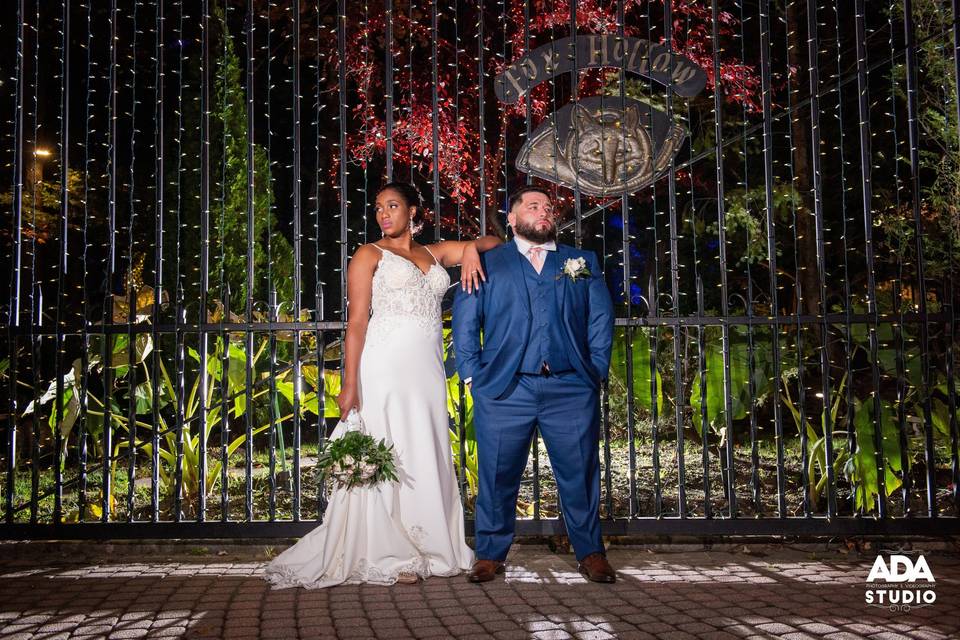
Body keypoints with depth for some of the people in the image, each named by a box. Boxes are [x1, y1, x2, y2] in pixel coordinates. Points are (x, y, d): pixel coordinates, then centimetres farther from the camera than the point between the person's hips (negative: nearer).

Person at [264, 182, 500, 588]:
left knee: (429, 459, 6)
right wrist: (349, 385, -11)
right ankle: (388, 556, 1)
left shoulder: (436, 253, 18)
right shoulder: (370, 255, 6)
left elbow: (494, 242, 24)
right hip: (387, 368, -4)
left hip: (428, 370, 5)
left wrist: (472, 248, 0)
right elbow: (356, 321, -3)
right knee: (389, 456, -5)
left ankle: (429, 549, 15)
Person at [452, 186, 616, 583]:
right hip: (504, 390, -1)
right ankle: (490, 555, 15)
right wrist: (472, 372, -1)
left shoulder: (583, 263, 18)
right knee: (498, 476, 2)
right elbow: (464, 321, 8)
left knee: (580, 474, 3)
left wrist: (597, 370, 2)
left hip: (571, 389, 1)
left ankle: (591, 553, 16)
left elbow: (601, 318, 12)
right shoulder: (487, 263, 14)